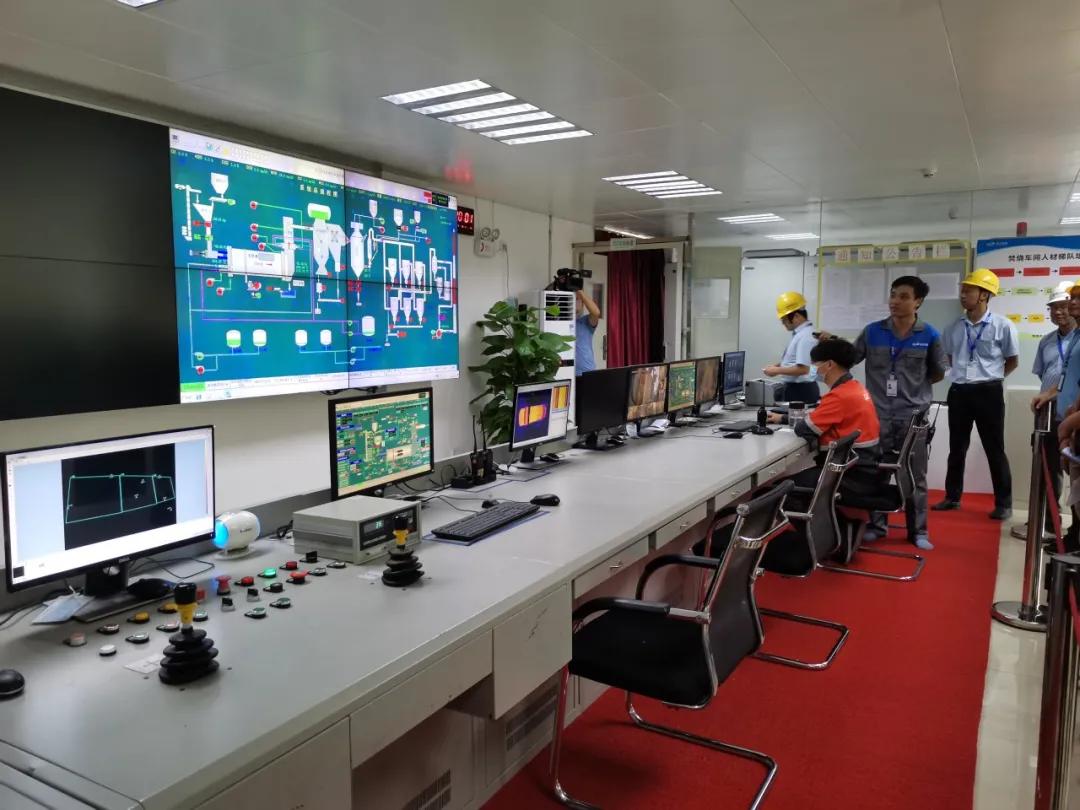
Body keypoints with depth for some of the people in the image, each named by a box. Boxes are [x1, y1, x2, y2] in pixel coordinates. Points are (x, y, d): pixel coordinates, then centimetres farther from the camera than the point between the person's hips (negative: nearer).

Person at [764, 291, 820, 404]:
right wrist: (777, 366, 7)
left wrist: (777, 371, -16)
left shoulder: (806, 336, -18)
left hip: (800, 391, -9)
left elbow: (803, 369, -24)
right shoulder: (799, 334, 11)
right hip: (793, 388, 9)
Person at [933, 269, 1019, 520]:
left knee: (994, 449, 3)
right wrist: (962, 375, 9)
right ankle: (952, 497, 24)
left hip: (988, 392, -4)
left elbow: (1012, 361, 3)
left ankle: (1004, 503, 13)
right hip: (959, 392, 4)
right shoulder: (954, 327, 4)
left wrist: (990, 377, 2)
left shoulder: (1003, 326, -8)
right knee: (957, 447, 12)